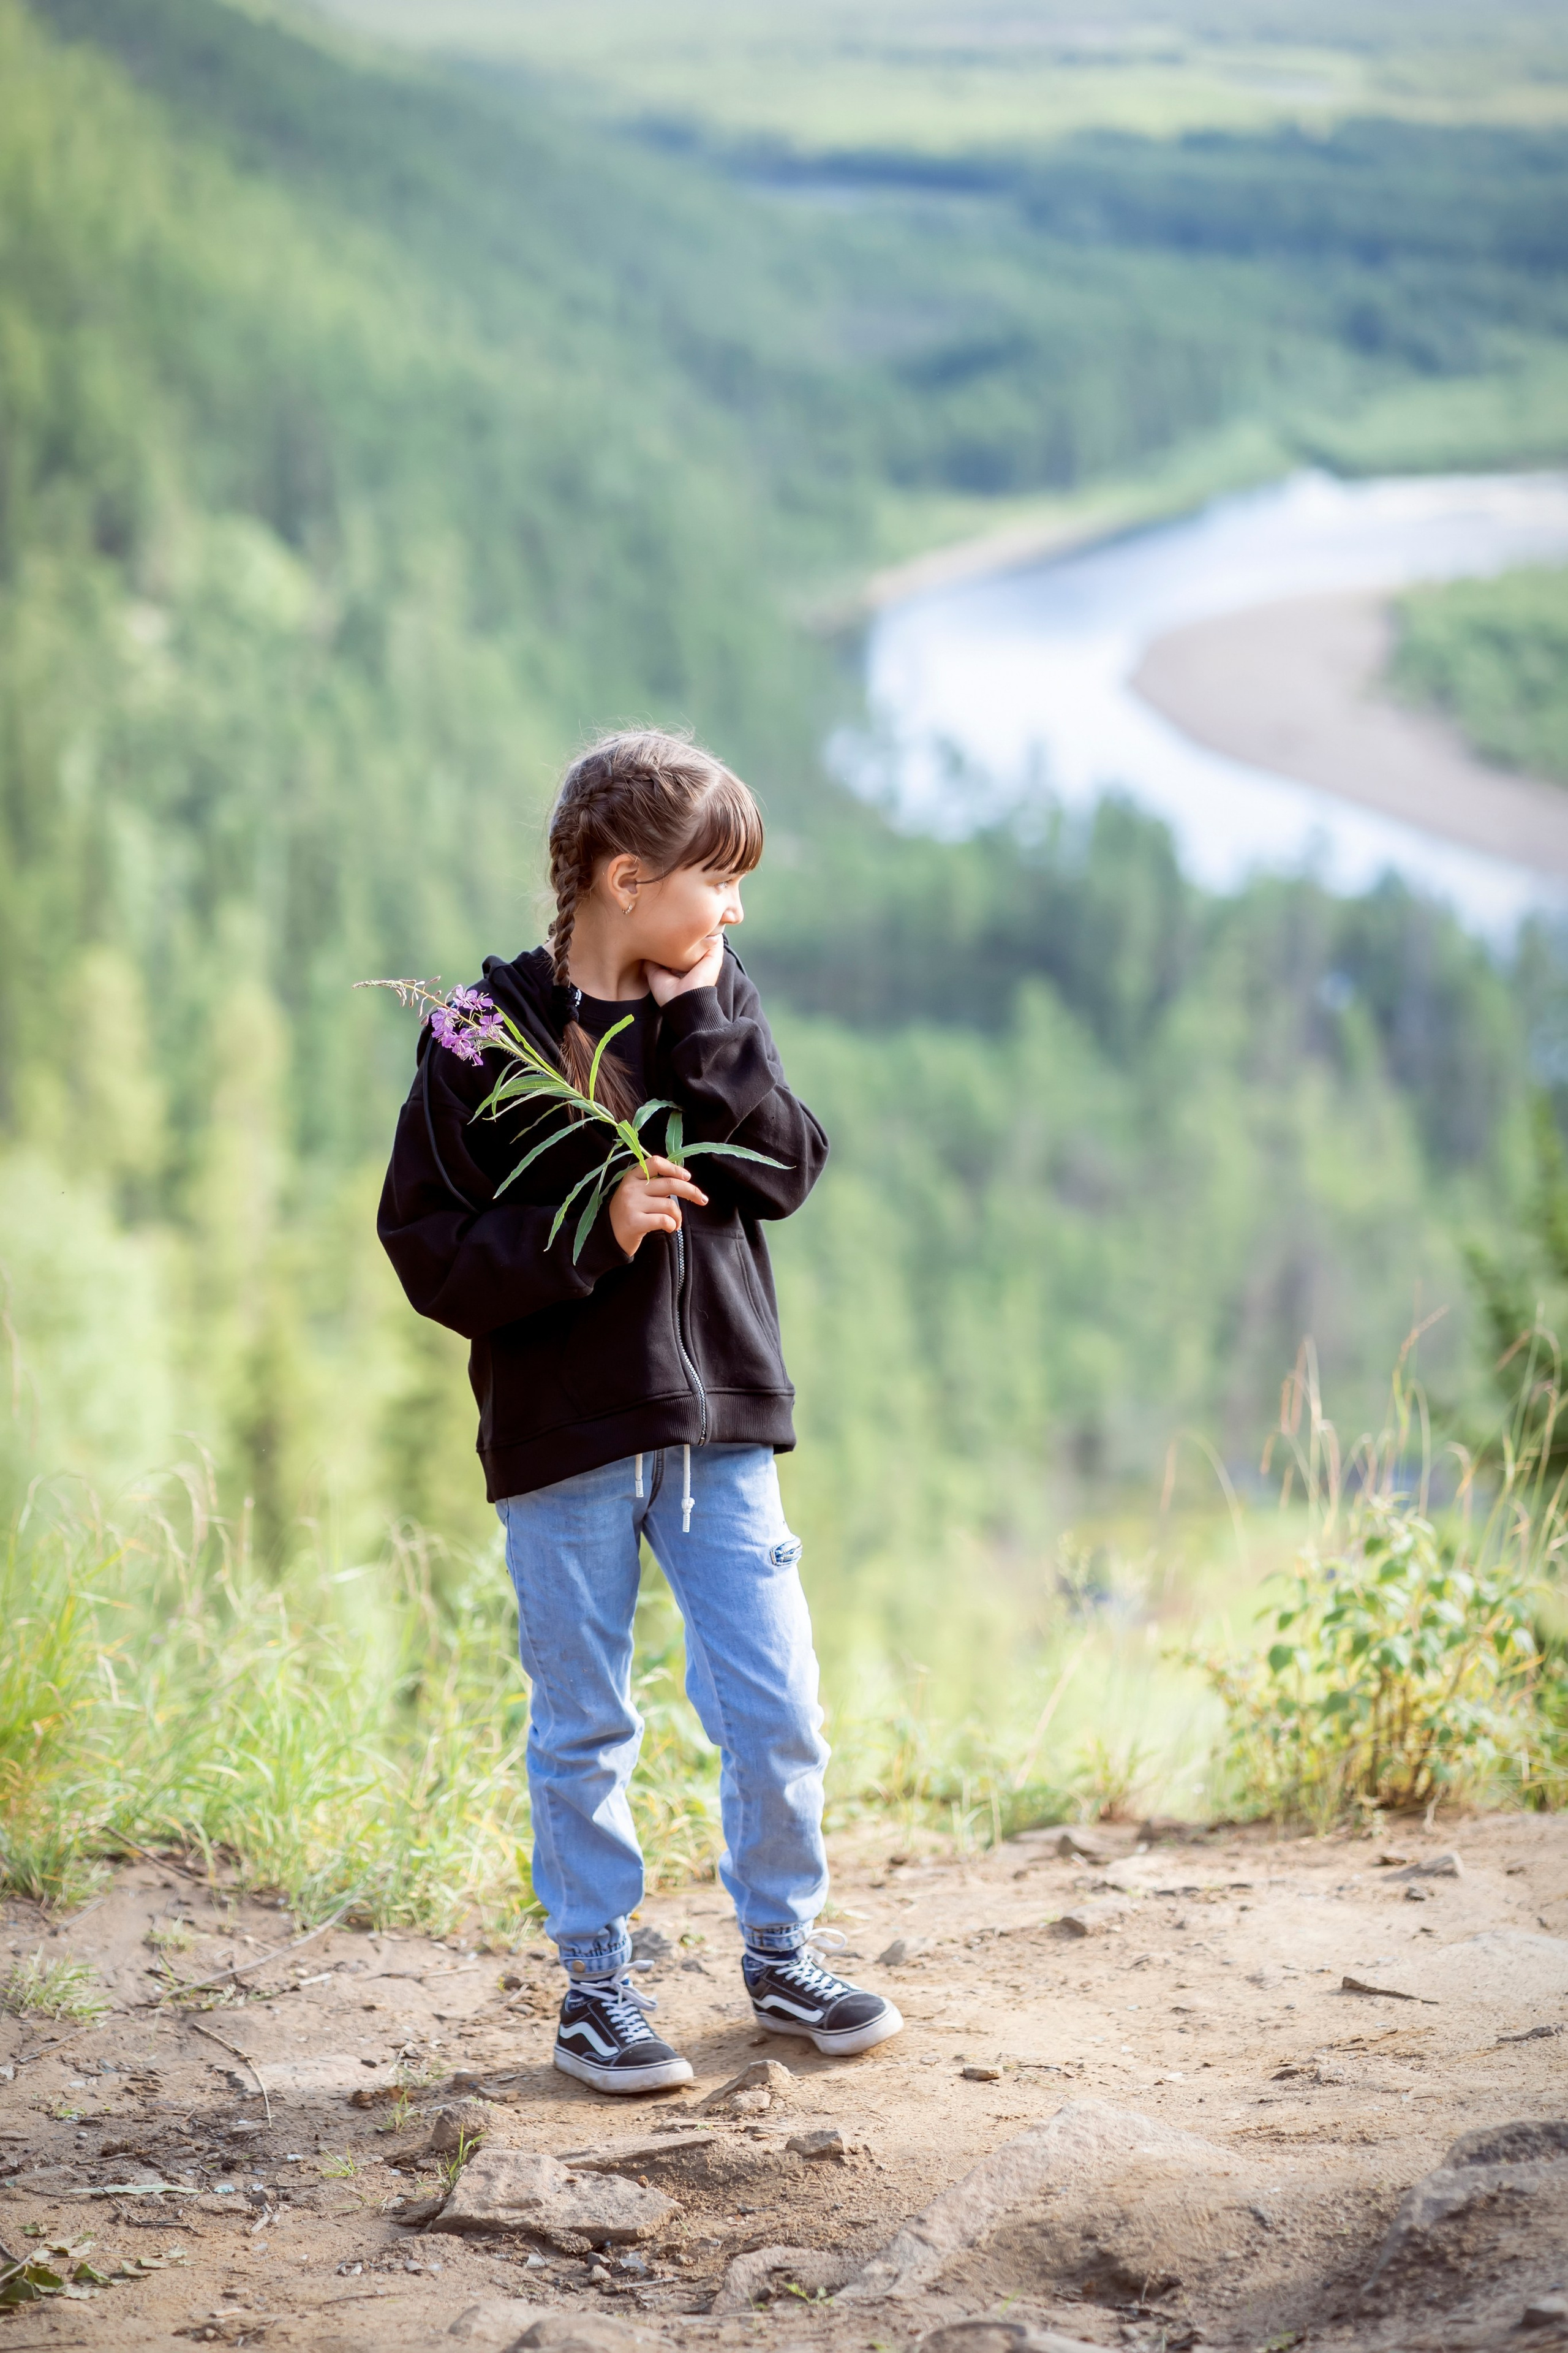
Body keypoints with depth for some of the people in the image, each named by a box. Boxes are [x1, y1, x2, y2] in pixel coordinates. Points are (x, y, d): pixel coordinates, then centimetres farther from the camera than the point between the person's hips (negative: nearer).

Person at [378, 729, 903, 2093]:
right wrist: (592, 1234, -19)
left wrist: (706, 1031, -12)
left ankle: (782, 1951, 25)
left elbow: (788, 1172, -4)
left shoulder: (720, 1007, 7)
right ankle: (598, 1980, 20)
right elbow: (430, 1250, -9)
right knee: (584, 1727, 6)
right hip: (564, 1433, -3)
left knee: (778, 1712, 5)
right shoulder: (489, 1032, -7)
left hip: (721, 1420, 4)